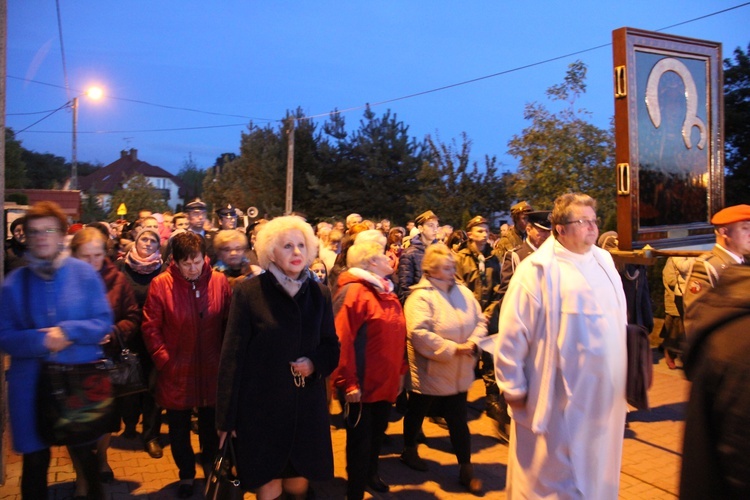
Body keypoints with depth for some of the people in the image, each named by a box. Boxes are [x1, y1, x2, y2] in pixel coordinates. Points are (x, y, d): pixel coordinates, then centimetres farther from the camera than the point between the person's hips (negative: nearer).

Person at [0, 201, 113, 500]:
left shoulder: (84, 274, -4)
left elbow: (104, 322, -5)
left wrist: (68, 331, -19)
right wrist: (40, 340, -18)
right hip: (31, 384, 1)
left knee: (86, 454, 15)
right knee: (35, 461, 14)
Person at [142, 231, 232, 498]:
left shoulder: (219, 281, -7)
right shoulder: (160, 284, -11)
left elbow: (230, 322, 0)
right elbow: (151, 327, -5)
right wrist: (163, 359, -9)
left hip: (211, 369, 1)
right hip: (176, 372, -1)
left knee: (210, 424, 18)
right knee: (179, 428, 14)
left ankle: (211, 467, 44)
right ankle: (186, 474, 37)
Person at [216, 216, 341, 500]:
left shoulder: (320, 294, 3)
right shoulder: (249, 292, -9)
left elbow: (332, 347, 11)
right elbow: (232, 356, -8)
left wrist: (315, 364, -12)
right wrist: (226, 416, -9)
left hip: (307, 406, 4)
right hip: (262, 407, -3)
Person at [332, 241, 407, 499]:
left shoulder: (386, 292, 10)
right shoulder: (353, 292, -17)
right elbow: (342, 340, -21)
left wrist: (400, 371, 15)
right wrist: (348, 382, -22)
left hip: (386, 382, 8)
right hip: (363, 385, -8)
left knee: (377, 434, 24)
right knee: (360, 440, 6)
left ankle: (371, 474, 46)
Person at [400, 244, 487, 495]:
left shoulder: (463, 292, 3)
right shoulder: (420, 297, -17)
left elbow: (480, 321, 4)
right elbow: (419, 333, -27)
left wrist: (473, 342, -16)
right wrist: (453, 349, -26)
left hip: (459, 374, 5)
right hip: (429, 374, -4)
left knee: (459, 421, 11)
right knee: (416, 415, 18)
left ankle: (466, 469, 24)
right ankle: (409, 451, 42)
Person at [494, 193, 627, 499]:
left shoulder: (604, 261, 8)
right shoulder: (538, 269, -14)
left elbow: (617, 322, 16)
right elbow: (513, 334, -14)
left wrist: (620, 377, 15)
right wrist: (513, 389, -11)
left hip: (603, 395, 7)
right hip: (561, 400, -7)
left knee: (598, 471, 21)